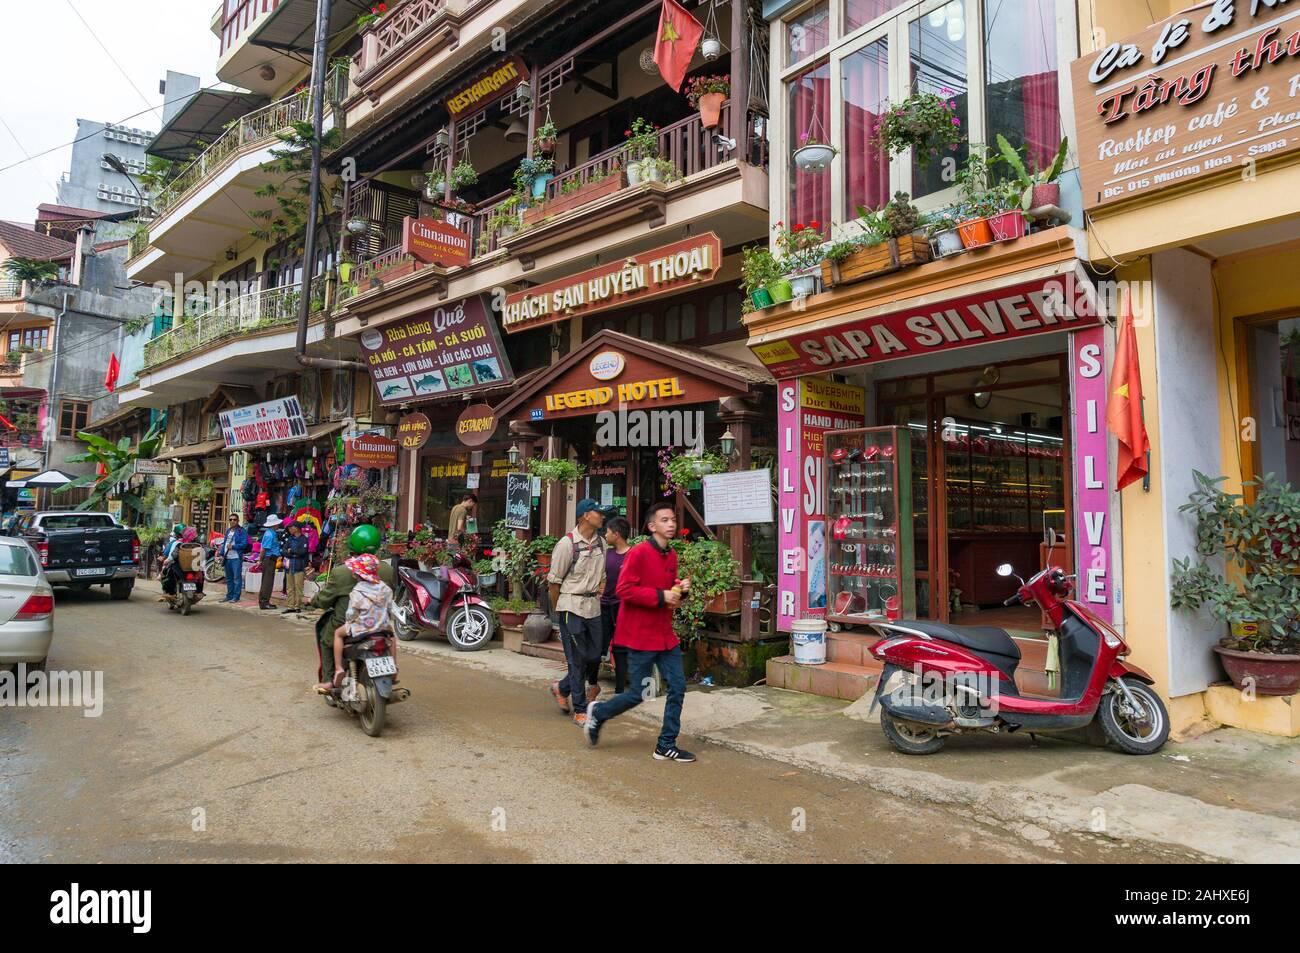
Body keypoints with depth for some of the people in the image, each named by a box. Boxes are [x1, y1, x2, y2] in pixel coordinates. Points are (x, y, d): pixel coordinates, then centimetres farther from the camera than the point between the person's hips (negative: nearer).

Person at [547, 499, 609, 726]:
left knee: (594, 656, 9)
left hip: (593, 607, 7)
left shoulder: (601, 542, 8)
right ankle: (580, 710, 11)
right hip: (572, 606, -7)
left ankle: (562, 688, 32)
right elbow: (554, 581, -6)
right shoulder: (567, 543, -12)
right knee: (578, 659, -1)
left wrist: (597, 596, 14)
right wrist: (558, 610, 1)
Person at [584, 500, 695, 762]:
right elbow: (624, 590, -20)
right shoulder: (639, 553, -16)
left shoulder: (671, 556, 9)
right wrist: (660, 596, -22)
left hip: (665, 635, 8)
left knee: (678, 687, 3)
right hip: (641, 635, -7)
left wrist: (680, 588, 1)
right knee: (637, 694, 1)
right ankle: (598, 713, 28)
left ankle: (666, 745, 14)